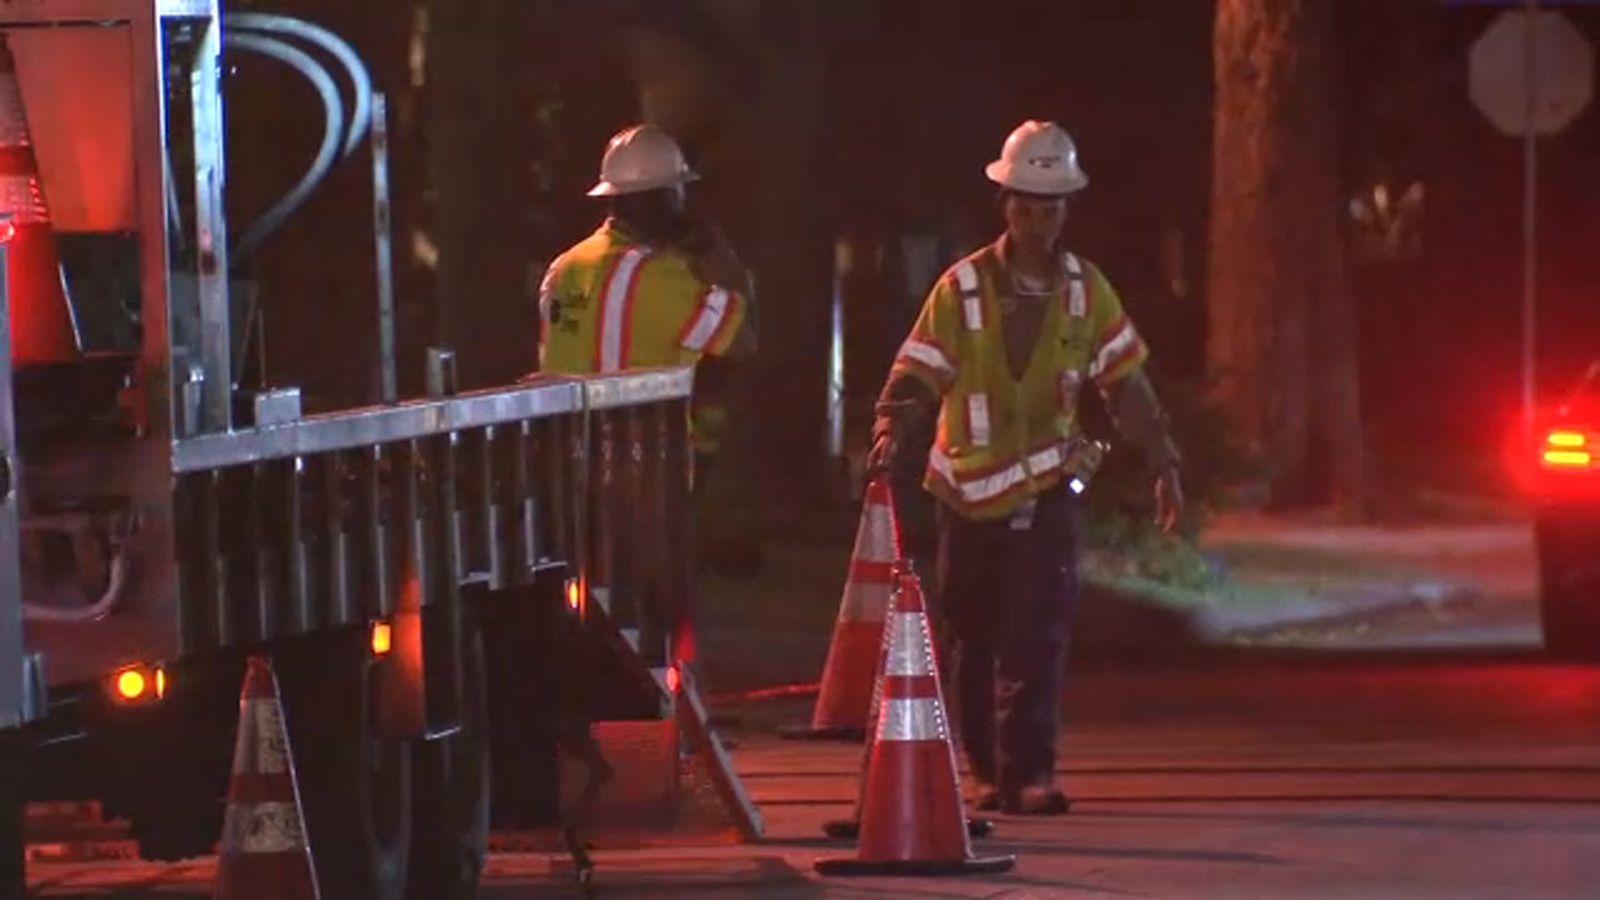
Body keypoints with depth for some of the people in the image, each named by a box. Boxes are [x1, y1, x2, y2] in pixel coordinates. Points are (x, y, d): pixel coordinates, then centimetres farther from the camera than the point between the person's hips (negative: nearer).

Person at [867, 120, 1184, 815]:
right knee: (976, 639, 5)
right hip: (972, 490, -1)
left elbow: (1125, 384, 9)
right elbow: (918, 374, -10)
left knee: (1036, 638, -12)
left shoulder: (1086, 292, 3)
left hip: (1048, 488, 1)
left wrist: (1163, 463, 7)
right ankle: (989, 771, 19)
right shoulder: (963, 288, -5)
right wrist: (892, 431, -28)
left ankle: (1027, 772, -15)